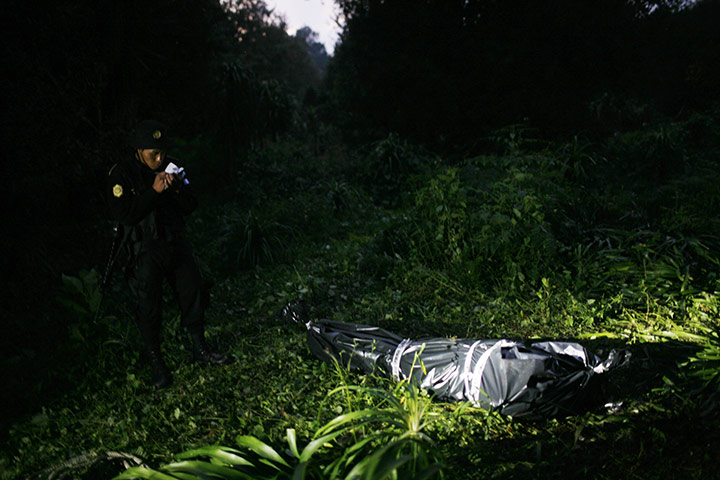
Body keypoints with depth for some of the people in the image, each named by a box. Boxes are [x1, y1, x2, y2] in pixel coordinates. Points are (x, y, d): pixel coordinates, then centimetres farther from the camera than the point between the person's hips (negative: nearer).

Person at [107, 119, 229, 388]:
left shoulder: (171, 167, 2)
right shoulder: (121, 175, -11)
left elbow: (191, 207, 2)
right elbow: (124, 215, -21)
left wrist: (179, 188, -18)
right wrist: (154, 191, -25)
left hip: (176, 244, 5)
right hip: (145, 252, -5)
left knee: (194, 295, 12)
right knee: (149, 308, 3)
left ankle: (200, 350, 30)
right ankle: (156, 363, 22)